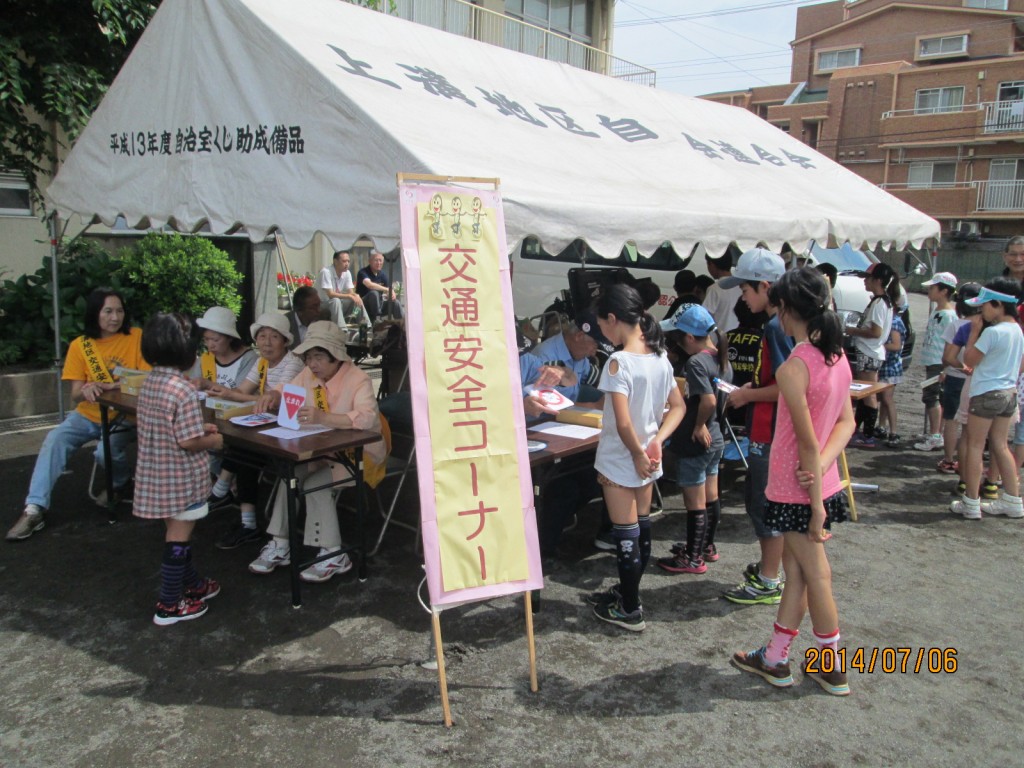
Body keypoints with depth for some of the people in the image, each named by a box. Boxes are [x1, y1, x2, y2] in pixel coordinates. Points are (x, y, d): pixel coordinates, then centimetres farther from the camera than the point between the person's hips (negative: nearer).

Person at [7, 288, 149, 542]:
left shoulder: (136, 337, -7)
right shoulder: (80, 345, 0)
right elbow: (75, 394, -1)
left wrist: (109, 386, -26)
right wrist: (86, 389, -26)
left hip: (122, 416, -3)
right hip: (87, 415, 3)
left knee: (107, 452, -27)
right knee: (54, 440, -21)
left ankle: (120, 483, 8)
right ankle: (35, 508, -18)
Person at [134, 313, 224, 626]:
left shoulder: (148, 383, 2)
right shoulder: (183, 390, -23)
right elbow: (188, 442, -23)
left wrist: (199, 427, 12)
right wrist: (214, 441, -6)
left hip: (155, 475, 8)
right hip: (181, 479, -8)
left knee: (176, 532, 20)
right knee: (178, 538, 4)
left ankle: (192, 585, 37)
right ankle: (169, 605, 14)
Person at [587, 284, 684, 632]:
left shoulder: (618, 362, -22)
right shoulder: (660, 358, 1)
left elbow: (624, 424, -27)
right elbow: (678, 407, 7)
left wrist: (638, 455, -13)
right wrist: (657, 440, -3)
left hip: (620, 461, -8)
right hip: (646, 461, 8)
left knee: (626, 536, 4)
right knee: (641, 528, 19)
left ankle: (630, 611, 18)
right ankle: (628, 592, 38)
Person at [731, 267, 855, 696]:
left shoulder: (793, 368, -24)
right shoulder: (838, 357, 3)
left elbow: (808, 442, -22)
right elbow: (847, 422, 3)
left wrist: (815, 503, -15)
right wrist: (821, 464, -10)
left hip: (799, 489, -8)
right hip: (823, 483, 8)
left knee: (816, 578, 8)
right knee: (795, 569, 17)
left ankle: (833, 671, 27)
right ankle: (775, 660, 31)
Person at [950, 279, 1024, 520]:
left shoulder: (992, 332, -19)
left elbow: (969, 360, -12)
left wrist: (974, 330, -8)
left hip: (986, 394, -9)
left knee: (975, 446, 0)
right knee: (1000, 446, 16)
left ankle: (971, 504, 4)